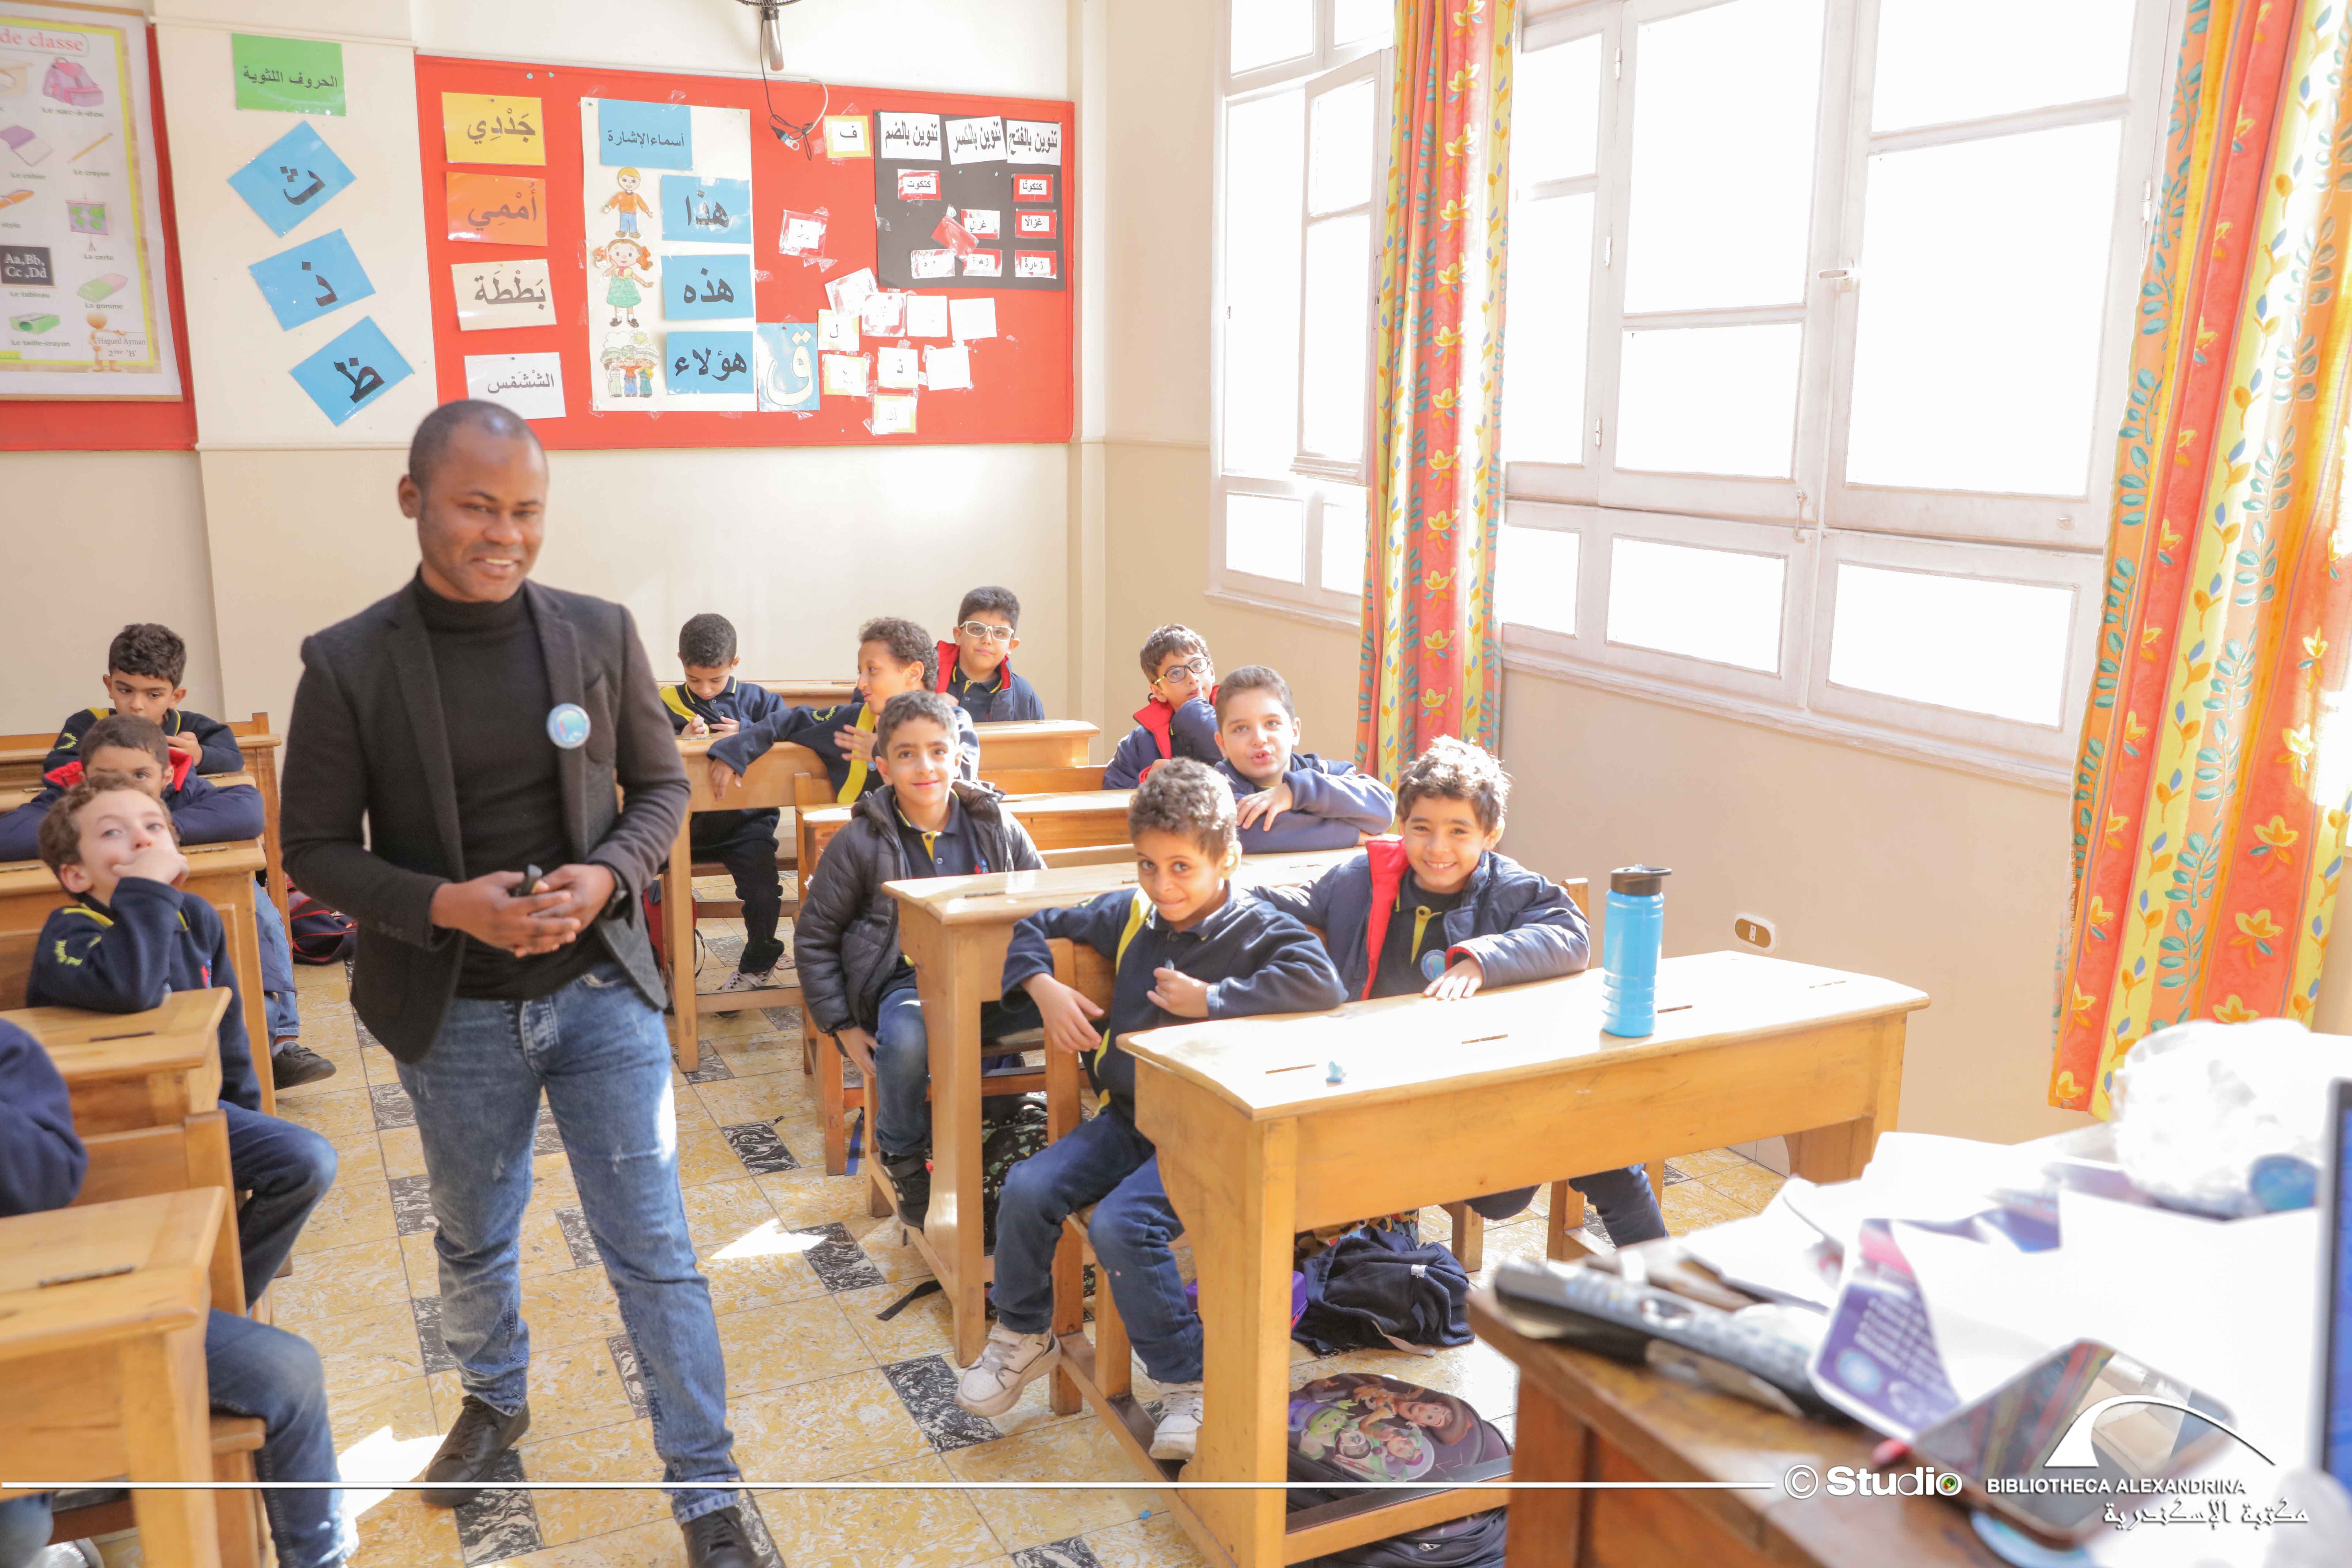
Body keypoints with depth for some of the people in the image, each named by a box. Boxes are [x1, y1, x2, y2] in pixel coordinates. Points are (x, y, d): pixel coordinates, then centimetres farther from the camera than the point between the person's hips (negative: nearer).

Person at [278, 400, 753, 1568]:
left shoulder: (601, 634, -5)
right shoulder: (348, 664, -9)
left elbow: (662, 785, 4)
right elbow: (317, 849, -5)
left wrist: (610, 875, -16)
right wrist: (446, 905, -21)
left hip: (601, 990, 0)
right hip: (455, 1014, 1)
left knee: (654, 1252, 3)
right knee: (472, 1239, 22)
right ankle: (495, 1400, 51)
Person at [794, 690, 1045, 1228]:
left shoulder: (996, 826, 4)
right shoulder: (861, 843, -1)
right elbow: (815, 936, 6)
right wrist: (841, 1023, -1)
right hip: (905, 982, -2)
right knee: (906, 1036, -38)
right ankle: (903, 1157, -7)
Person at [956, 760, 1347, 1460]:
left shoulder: (1259, 929, -11)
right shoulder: (1130, 915, 7)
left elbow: (1323, 983, -31)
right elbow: (1038, 926, 20)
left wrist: (1212, 998, -25)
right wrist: (1044, 987, -1)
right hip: (1126, 1117, 6)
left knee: (1120, 1224, -27)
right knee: (1027, 1188, -12)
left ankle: (1189, 1381, -8)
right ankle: (1023, 1335, 14)